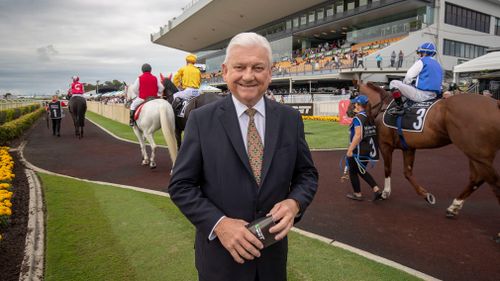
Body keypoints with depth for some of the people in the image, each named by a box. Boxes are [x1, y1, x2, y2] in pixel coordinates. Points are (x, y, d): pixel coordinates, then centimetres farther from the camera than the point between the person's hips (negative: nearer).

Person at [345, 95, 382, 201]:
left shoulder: (357, 118, -18)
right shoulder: (371, 118, 7)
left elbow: (358, 136, -24)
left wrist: (350, 150, -21)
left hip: (358, 150, -8)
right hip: (369, 150, 8)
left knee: (353, 171, 11)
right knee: (361, 171, 24)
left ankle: (357, 194, 22)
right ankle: (376, 190, 17)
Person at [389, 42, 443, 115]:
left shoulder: (422, 61, -2)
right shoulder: (438, 65, 21)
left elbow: (409, 77, -4)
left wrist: (404, 84, 14)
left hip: (422, 94, -9)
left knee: (393, 83, -4)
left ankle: (399, 107, -13)